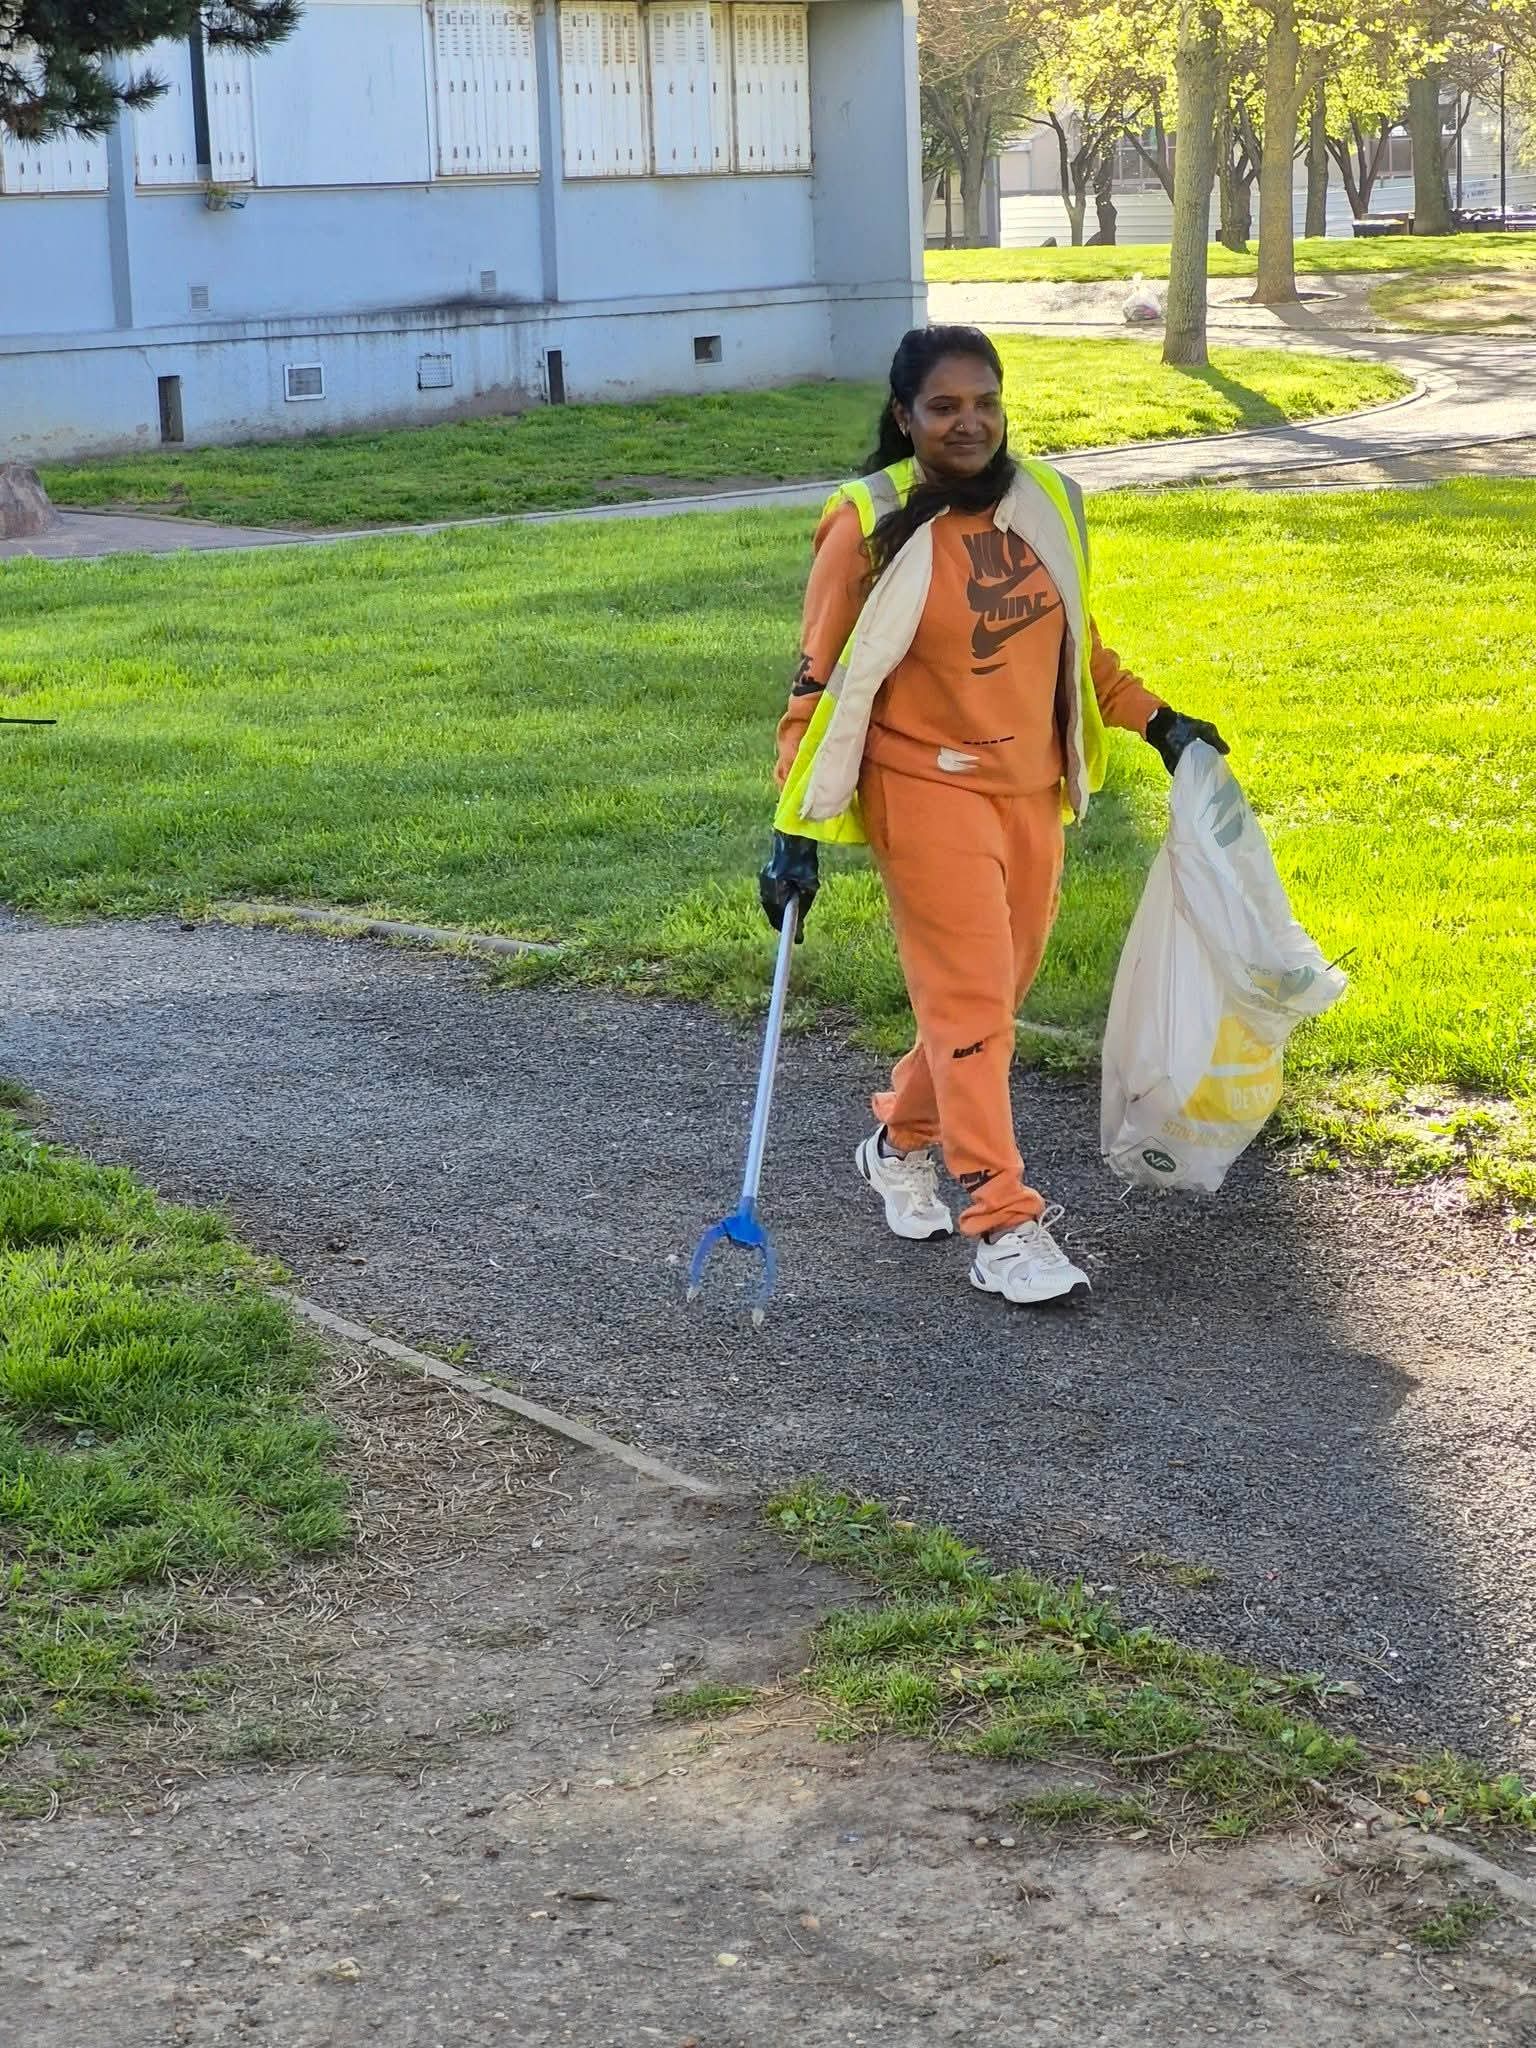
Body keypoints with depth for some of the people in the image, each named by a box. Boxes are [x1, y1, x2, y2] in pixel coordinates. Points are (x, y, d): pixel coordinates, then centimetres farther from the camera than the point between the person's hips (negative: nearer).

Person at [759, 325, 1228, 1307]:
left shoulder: (1048, 503, 2)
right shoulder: (872, 527, -13)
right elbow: (826, 684, -10)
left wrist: (1154, 718, 15)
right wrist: (798, 830, -13)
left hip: (1031, 789, 6)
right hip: (928, 791, -6)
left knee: (997, 992, 14)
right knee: (970, 998, -7)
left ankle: (902, 1140, 38)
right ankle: (1005, 1224, -2)